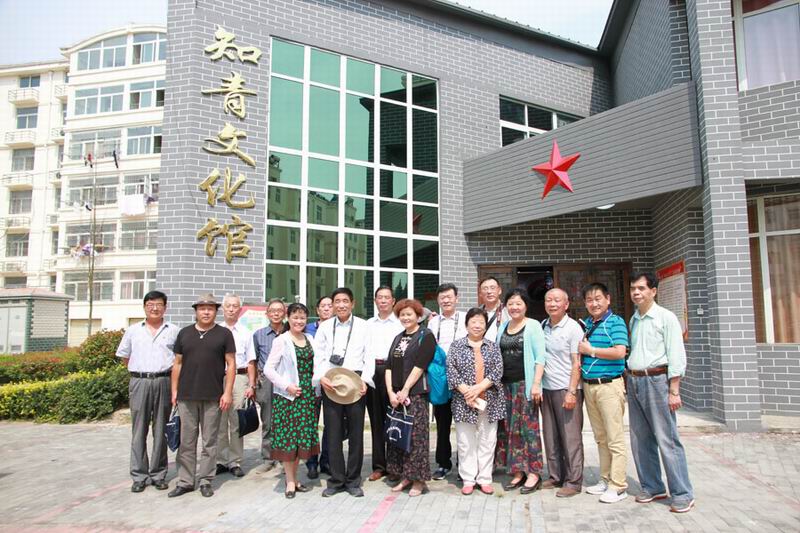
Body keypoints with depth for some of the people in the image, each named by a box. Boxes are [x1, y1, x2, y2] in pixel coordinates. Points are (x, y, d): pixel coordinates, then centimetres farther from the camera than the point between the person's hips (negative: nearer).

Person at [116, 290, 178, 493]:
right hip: (139, 382, 1)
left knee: (160, 430, 5)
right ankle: (139, 476, 12)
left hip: (163, 382, -1)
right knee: (139, 430, 4)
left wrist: (171, 372, 1)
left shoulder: (173, 330, 5)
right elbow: (124, 355, 18)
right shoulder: (133, 330, 10)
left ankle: (158, 474, 15)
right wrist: (138, 371, 11)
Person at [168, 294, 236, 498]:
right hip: (186, 396, 2)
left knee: (209, 441, 6)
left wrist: (228, 392, -7)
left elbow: (231, 364, 0)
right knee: (186, 441, 9)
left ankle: (205, 481, 17)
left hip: (213, 397, -2)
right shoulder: (184, 333, 9)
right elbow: (177, 364, 11)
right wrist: (174, 390, 5)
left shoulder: (224, 334, 2)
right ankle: (185, 481, 20)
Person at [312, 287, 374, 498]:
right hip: (330, 383, 1)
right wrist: (321, 377, -11)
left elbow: (369, 356, 2)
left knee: (356, 432, 4)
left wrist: (364, 380, -11)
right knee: (333, 432, 5)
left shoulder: (362, 326, 4)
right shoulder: (324, 327, 9)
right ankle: (336, 480, 17)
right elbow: (318, 356, 6)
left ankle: (353, 480, 17)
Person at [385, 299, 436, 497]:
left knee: (416, 436, -3)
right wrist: (391, 392, -2)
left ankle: (418, 480, 9)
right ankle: (405, 476, 21)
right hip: (396, 394, 6)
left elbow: (419, 366, -11)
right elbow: (389, 367, 10)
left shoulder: (425, 335, -3)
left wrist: (405, 390, -12)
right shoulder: (398, 338, 16)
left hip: (415, 393, -6)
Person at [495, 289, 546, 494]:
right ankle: (517, 472, 17)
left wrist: (536, 384, -14)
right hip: (505, 384, 6)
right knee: (508, 428, 7)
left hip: (525, 384, -5)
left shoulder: (533, 326, -1)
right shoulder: (502, 327, 15)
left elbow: (540, 357, -7)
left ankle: (533, 473, 7)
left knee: (528, 427, -4)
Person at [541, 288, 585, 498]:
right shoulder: (542, 327, 10)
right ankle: (555, 477, 22)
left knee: (571, 437, 0)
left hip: (566, 389, -5)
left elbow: (577, 363, -9)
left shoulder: (573, 328, -6)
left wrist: (572, 392, -15)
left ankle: (573, 482, 10)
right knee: (550, 436, 10)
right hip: (546, 389, 5)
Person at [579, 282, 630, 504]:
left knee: (615, 439, 0)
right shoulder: (585, 324, 13)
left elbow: (619, 352, -18)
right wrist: (580, 361, 4)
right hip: (588, 385, 7)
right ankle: (605, 480, 26)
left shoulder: (615, 322, -7)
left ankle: (618, 486, 8)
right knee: (600, 438, 15)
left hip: (609, 385, -7)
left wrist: (591, 350, -11)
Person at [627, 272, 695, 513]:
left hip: (657, 380, -7)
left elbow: (676, 356, -9)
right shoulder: (633, 320, 14)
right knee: (640, 439, 10)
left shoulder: (666, 317, -5)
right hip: (634, 381, 7)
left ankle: (682, 495, 5)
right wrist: (629, 382, 13)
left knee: (667, 439, -5)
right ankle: (652, 487, 23)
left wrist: (674, 391, -14)